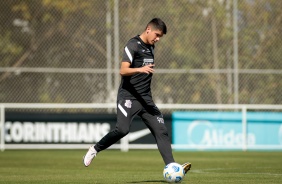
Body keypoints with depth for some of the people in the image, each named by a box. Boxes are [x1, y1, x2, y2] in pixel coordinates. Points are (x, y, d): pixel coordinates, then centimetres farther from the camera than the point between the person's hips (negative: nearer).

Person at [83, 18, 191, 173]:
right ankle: (95, 149, 0)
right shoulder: (133, 45, -10)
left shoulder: (150, 47, 15)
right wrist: (140, 69, -37)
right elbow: (123, 71, -22)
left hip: (145, 98, 7)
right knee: (122, 129, -23)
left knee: (161, 131, -5)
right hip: (128, 96, -7)